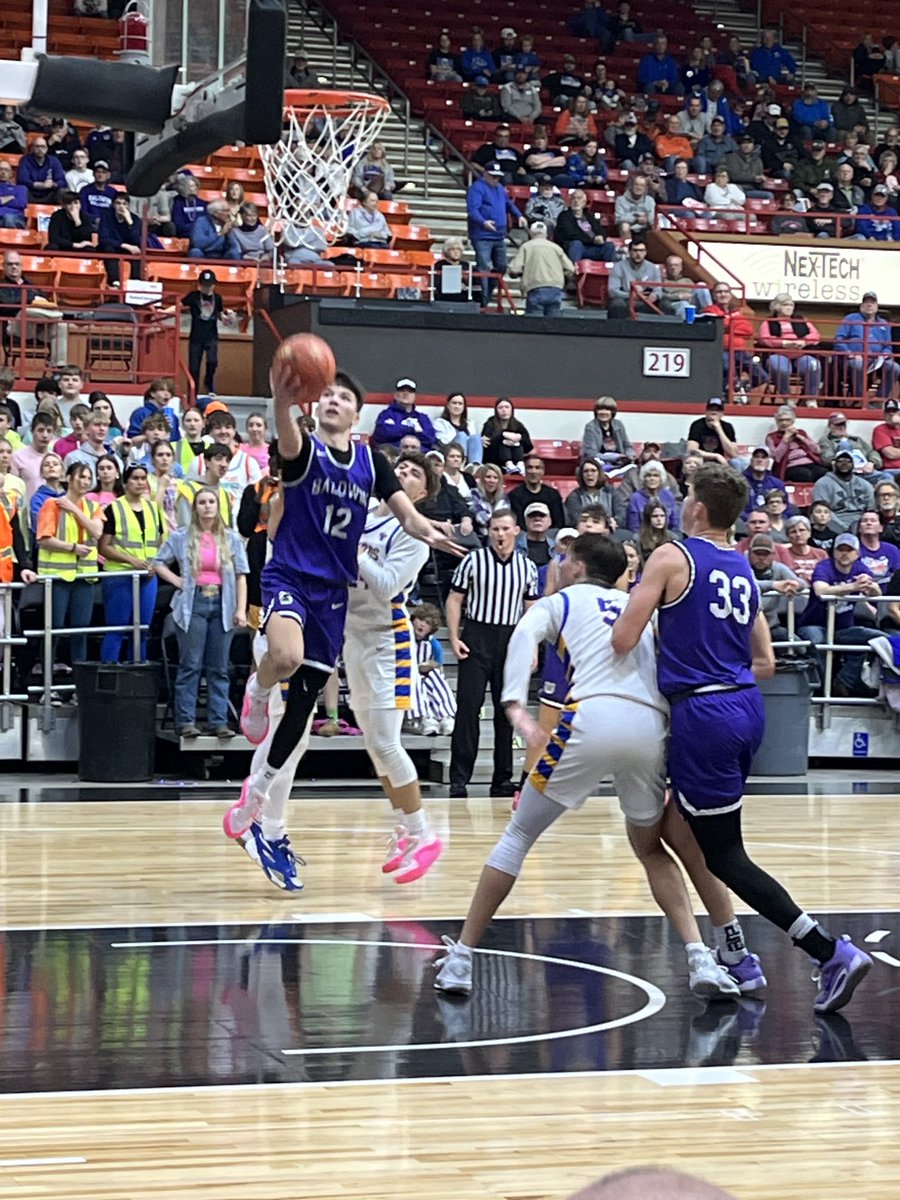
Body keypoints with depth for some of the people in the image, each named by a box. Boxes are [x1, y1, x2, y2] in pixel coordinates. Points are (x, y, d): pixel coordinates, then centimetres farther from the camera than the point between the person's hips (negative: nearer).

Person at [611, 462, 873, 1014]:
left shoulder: (673, 559, -8)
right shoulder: (745, 571, 13)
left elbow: (622, 642, -11)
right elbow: (765, 664, 17)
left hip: (703, 715, -8)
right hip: (747, 706, 8)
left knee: (725, 854, -3)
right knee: (701, 833, 24)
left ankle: (830, 951, -12)